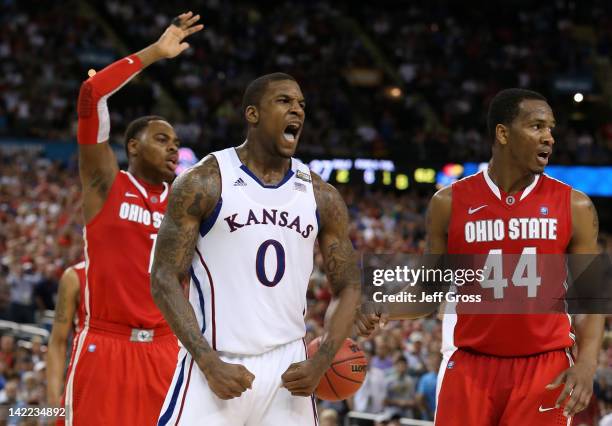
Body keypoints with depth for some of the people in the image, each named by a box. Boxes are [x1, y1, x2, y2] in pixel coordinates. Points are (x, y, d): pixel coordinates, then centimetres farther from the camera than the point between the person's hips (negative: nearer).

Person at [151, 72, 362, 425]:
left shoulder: (322, 196, 8)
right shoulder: (205, 183, -4)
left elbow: (348, 287, 11)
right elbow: (165, 279, -6)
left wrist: (320, 364, -5)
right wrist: (209, 363, -16)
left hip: (287, 369, 4)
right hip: (216, 363, -4)